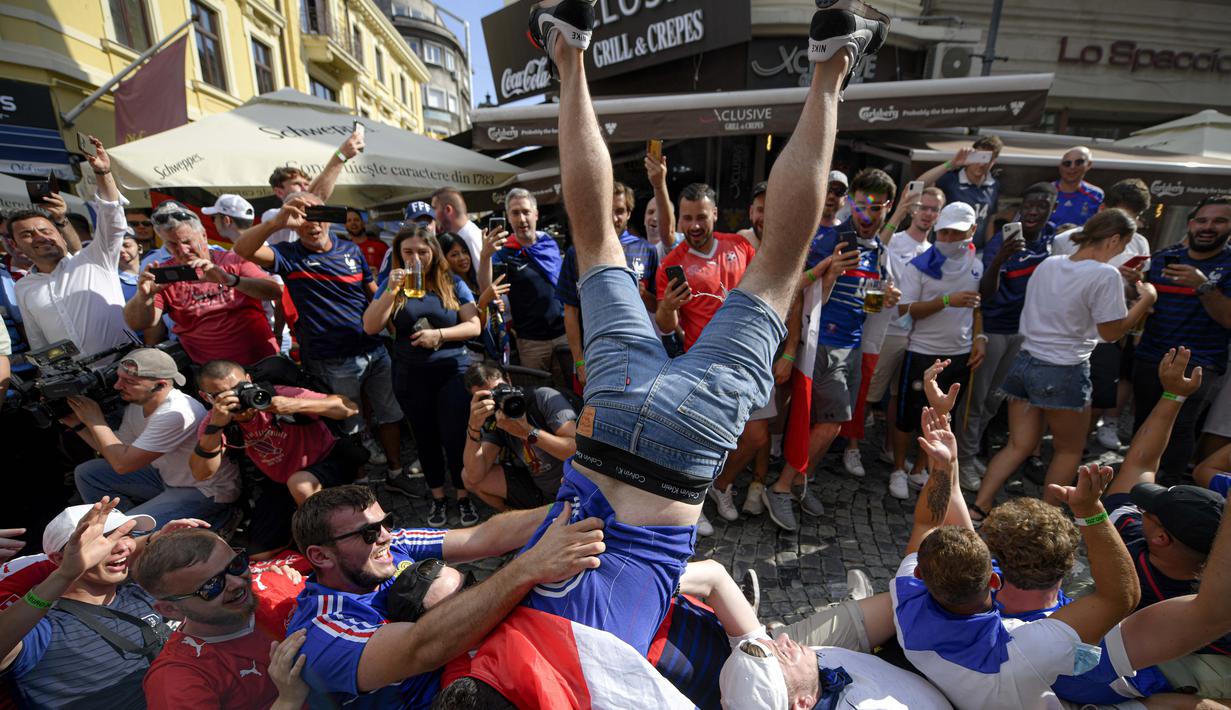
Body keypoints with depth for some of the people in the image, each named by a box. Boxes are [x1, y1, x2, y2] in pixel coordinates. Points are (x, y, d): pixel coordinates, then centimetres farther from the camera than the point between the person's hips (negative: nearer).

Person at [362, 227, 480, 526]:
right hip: (410, 376, 2)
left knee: (454, 436, -4)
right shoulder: (394, 286, 4)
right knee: (426, 439, 12)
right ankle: (438, 499, 28)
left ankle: (464, 498, 16)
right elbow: (370, 328, -7)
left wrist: (438, 334, -18)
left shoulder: (453, 283, -1)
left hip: (452, 371, -2)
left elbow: (474, 326, -5)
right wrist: (390, 290, -17)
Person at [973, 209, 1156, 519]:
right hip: (1064, 372, -6)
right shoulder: (1105, 275, -14)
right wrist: (1146, 299, 6)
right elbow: (1112, 332, -7)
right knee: (1069, 450, 16)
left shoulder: (1048, 264, 6)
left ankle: (978, 508, 5)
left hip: (1025, 362, 6)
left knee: (1018, 446, 12)